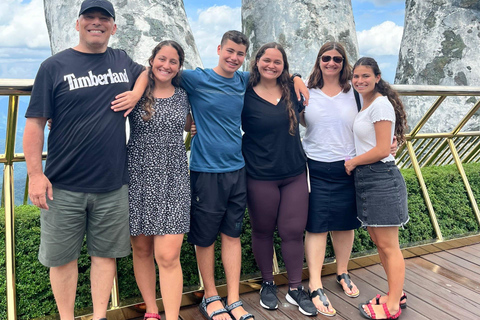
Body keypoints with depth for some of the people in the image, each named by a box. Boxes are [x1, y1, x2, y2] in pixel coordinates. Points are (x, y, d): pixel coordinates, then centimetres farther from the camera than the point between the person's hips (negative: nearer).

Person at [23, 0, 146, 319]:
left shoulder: (123, 61, 8)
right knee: (63, 256, 9)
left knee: (106, 253, 11)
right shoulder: (54, 66, -1)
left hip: (112, 185, 2)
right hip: (63, 186, -2)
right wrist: (35, 174, -10)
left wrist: (137, 92, 4)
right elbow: (35, 123, -3)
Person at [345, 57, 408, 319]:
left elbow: (382, 150, -17)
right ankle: (396, 293, 30)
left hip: (381, 179, -9)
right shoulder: (366, 104, 15)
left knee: (388, 246, 0)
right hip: (365, 179, 9)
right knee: (379, 242, 15)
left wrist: (352, 162, -7)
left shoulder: (381, 104, -13)